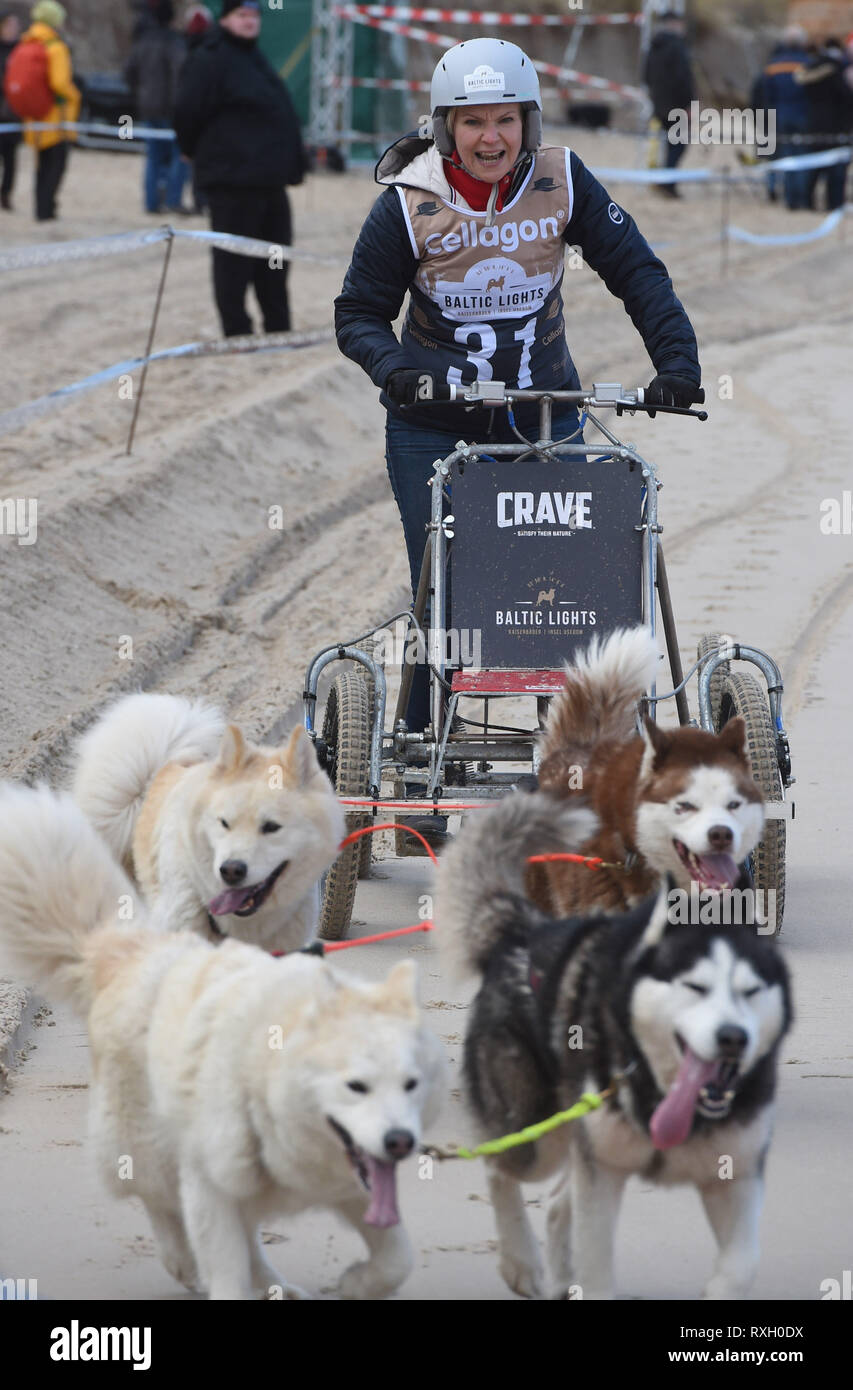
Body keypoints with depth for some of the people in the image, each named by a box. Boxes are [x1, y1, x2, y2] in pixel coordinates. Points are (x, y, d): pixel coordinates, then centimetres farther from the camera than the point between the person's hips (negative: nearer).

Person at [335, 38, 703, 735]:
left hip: (545, 422, 1)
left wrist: (678, 361, -17)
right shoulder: (409, 204, -10)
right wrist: (393, 367, -23)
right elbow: (358, 312, -2)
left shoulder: (562, 181, -7)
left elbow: (637, 272, -3)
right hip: (433, 432, -1)